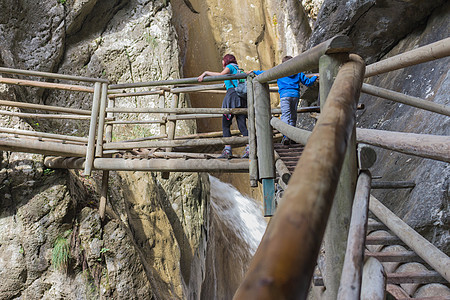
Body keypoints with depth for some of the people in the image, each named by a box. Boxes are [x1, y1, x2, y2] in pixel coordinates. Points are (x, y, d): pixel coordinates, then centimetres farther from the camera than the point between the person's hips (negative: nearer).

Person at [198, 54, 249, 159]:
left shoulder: (230, 66, 7)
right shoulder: (238, 69, 29)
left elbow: (221, 75, -12)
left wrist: (206, 73, -8)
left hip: (232, 93, -7)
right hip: (241, 97, 7)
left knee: (225, 124, -5)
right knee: (242, 124, 0)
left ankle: (227, 150, -13)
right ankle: (249, 148, -13)